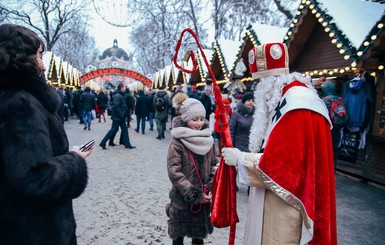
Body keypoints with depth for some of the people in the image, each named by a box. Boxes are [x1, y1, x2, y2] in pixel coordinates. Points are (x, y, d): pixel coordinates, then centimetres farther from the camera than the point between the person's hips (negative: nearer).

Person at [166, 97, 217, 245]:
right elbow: (174, 172, -19)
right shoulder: (177, 142, -17)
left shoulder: (208, 139, -1)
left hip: (204, 197, 5)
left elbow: (214, 165, 6)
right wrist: (194, 194, -18)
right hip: (182, 198, -4)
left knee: (201, 224, 22)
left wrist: (212, 188, -6)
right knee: (180, 228, 13)